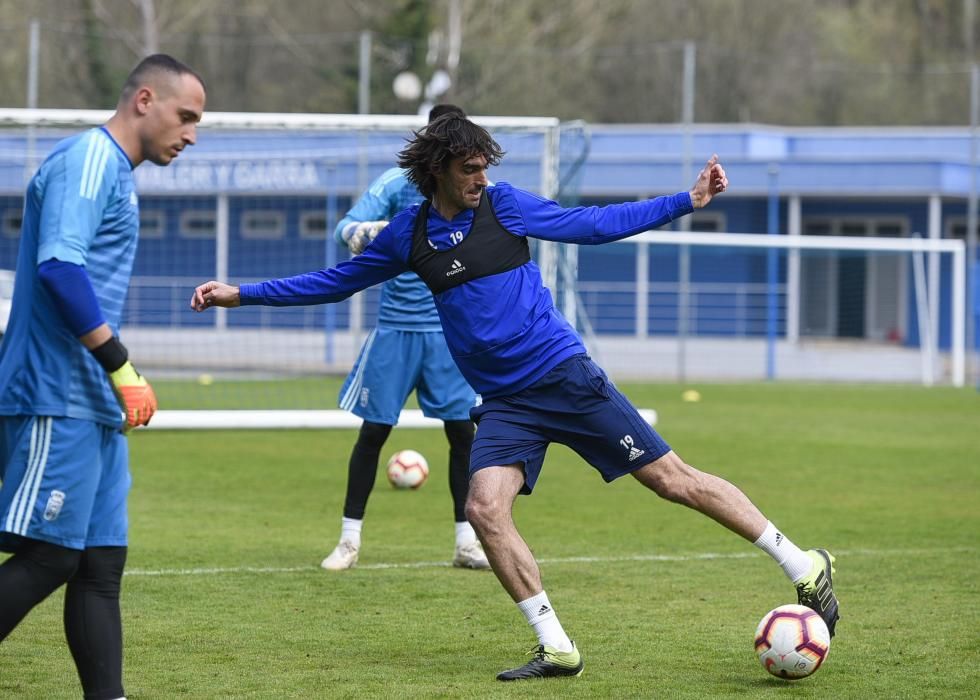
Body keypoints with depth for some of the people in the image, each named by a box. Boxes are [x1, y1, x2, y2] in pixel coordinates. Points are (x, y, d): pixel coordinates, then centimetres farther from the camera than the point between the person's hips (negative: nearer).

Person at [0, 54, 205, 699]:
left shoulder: (114, 171, 20)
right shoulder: (87, 159, -10)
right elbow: (58, 266, -23)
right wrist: (122, 366, -20)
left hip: (93, 405, 10)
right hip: (57, 399, -10)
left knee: (101, 564, 6)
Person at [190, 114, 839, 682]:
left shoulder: (504, 205, -1)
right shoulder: (409, 234, 6)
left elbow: (595, 224, 5)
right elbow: (336, 280, 17)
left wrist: (688, 201, 1)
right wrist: (242, 293, 14)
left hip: (566, 376, -3)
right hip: (504, 402, 3)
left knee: (674, 479, -5)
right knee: (485, 509, -19)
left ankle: (805, 567, 4)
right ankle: (556, 648, -9)